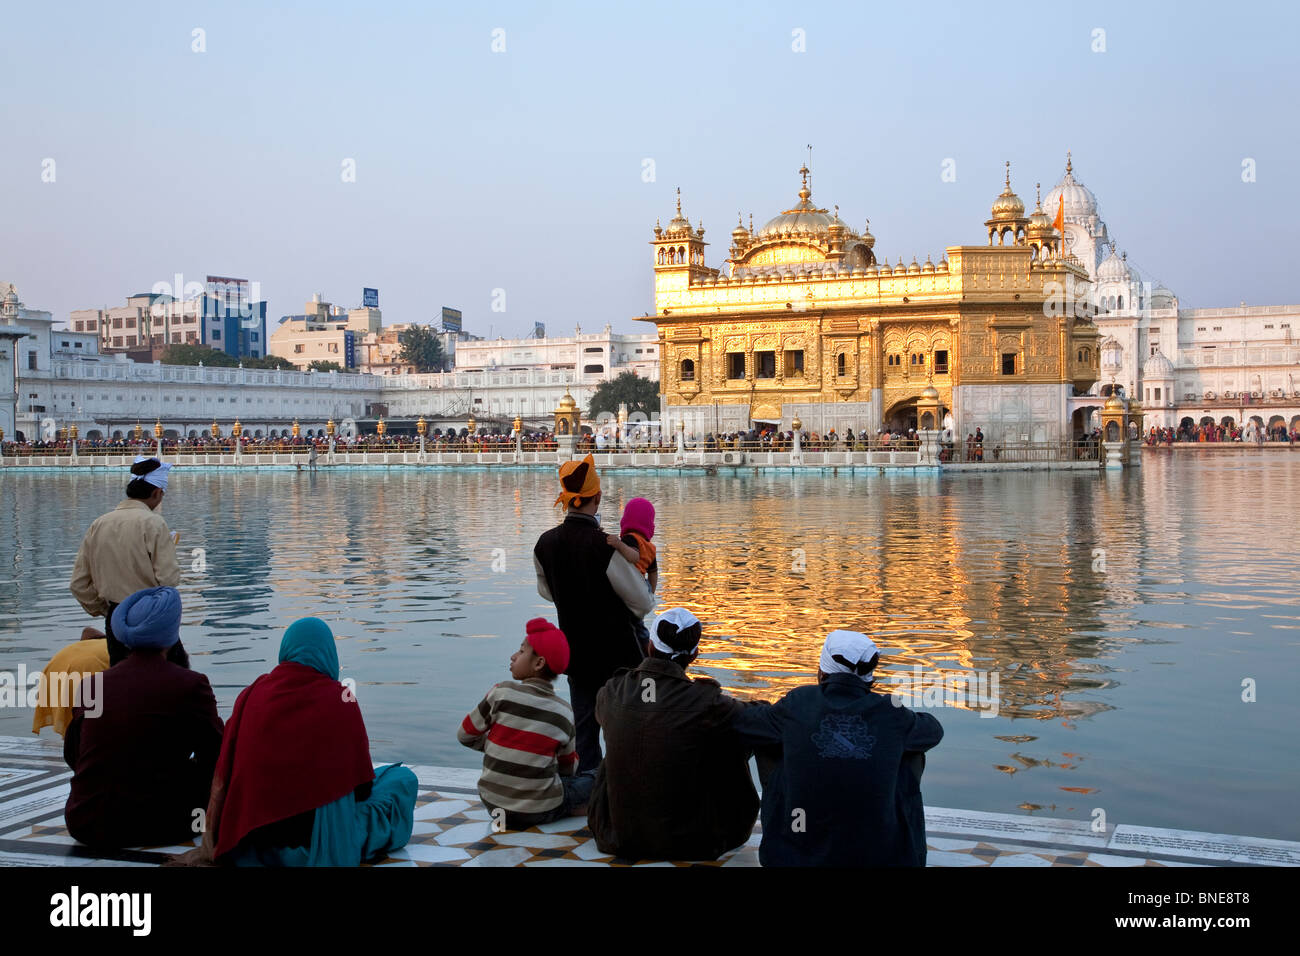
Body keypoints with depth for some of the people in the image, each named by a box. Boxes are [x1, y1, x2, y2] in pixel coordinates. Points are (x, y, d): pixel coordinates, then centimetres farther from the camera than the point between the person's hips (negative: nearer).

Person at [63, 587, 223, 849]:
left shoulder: (89, 684, 2)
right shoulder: (191, 685, -11)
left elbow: (71, 755, 14)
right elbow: (215, 755, -3)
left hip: (84, 825, 5)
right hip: (153, 827, -5)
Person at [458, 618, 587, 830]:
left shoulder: (502, 693, -9)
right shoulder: (564, 711, -4)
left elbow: (465, 735, 2)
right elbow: (568, 767, 8)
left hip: (493, 802, 2)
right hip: (539, 810, -1)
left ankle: (505, 813, 13)